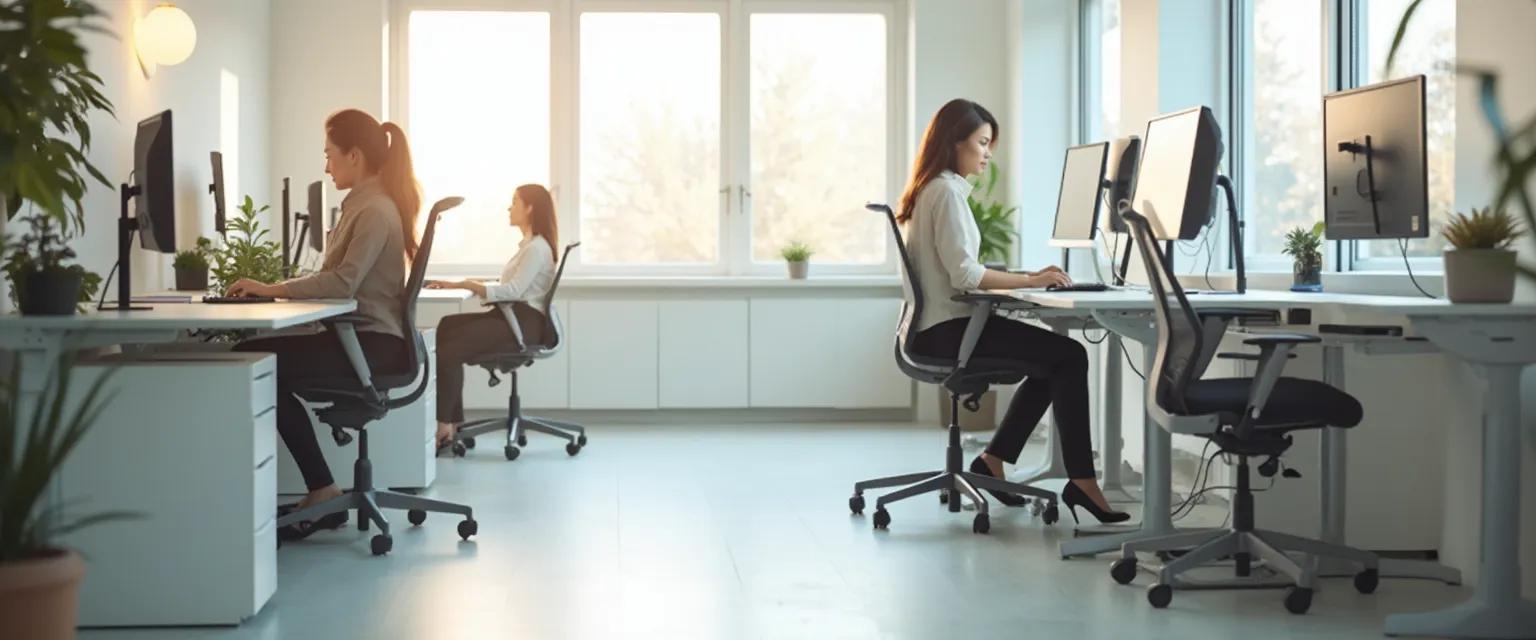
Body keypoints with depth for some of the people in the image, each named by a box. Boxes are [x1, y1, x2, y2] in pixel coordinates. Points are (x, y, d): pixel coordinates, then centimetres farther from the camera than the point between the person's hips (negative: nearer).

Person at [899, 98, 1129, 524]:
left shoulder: (931, 189, 17)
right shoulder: (947, 191, -13)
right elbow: (964, 275, -20)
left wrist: (1025, 278, 10)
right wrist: (1030, 280, -14)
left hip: (937, 325, 10)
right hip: (947, 329, -10)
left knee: (1054, 360, 18)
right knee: (1069, 356, -10)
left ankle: (993, 463, 16)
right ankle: (1081, 482, -9)